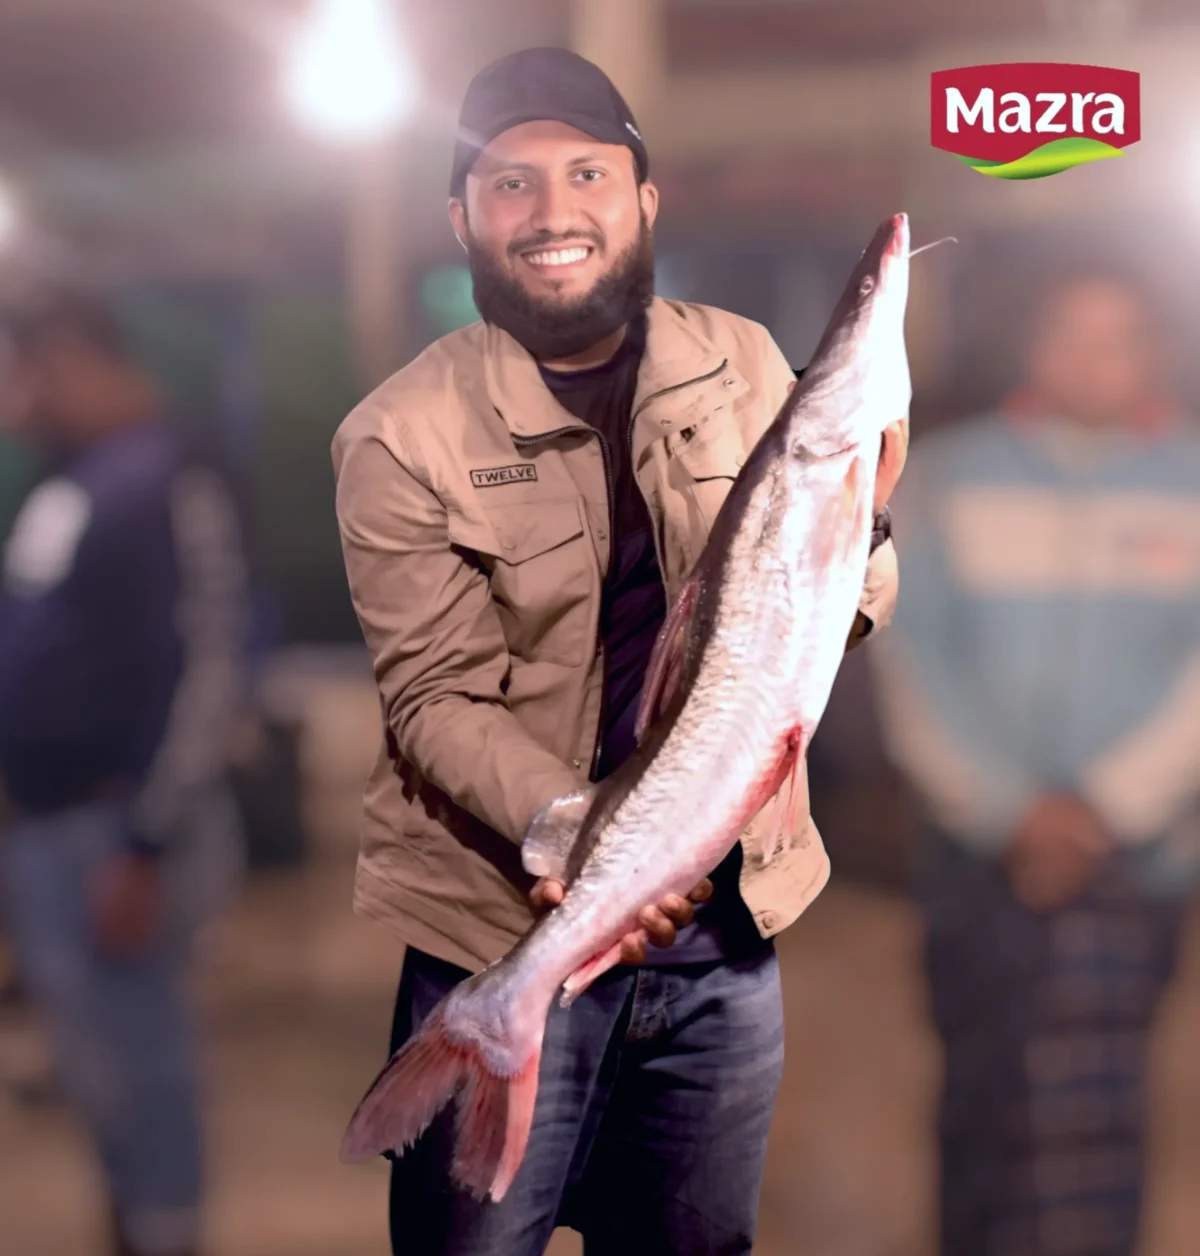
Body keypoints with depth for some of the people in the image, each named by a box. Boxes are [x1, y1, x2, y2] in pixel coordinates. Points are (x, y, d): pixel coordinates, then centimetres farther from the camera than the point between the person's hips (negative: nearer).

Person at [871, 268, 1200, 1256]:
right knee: (989, 1098, 5)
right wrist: (1012, 808, -9)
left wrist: (1106, 807, -12)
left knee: (1090, 1115, -4)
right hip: (978, 846, 1)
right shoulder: (947, 474, 5)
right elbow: (912, 655, -1)